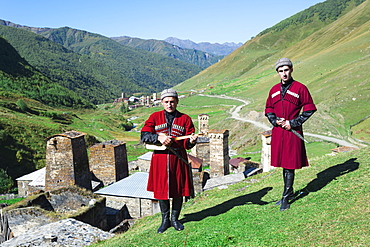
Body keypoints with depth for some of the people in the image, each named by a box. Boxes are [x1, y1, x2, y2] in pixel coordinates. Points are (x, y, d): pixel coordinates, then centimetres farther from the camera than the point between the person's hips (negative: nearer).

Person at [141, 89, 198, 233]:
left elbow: (187, 144, 1)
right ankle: (165, 220, 28)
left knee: (178, 189, 8)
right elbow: (144, 136, -4)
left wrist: (191, 141, -22)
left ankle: (175, 219, 29)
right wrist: (159, 137, -19)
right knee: (162, 189, 8)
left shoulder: (185, 119, 4)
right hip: (160, 158, 0)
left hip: (178, 158, 0)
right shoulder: (155, 117, 4)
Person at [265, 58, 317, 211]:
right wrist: (275, 121, -2)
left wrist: (292, 123, -11)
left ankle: (286, 198, 8)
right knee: (283, 164, 14)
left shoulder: (300, 88, -5)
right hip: (278, 131, 5)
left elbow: (309, 109, -5)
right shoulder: (274, 90, 10)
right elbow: (268, 109, 18)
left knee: (290, 165, -2)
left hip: (293, 132, -5)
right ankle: (290, 193, 30)